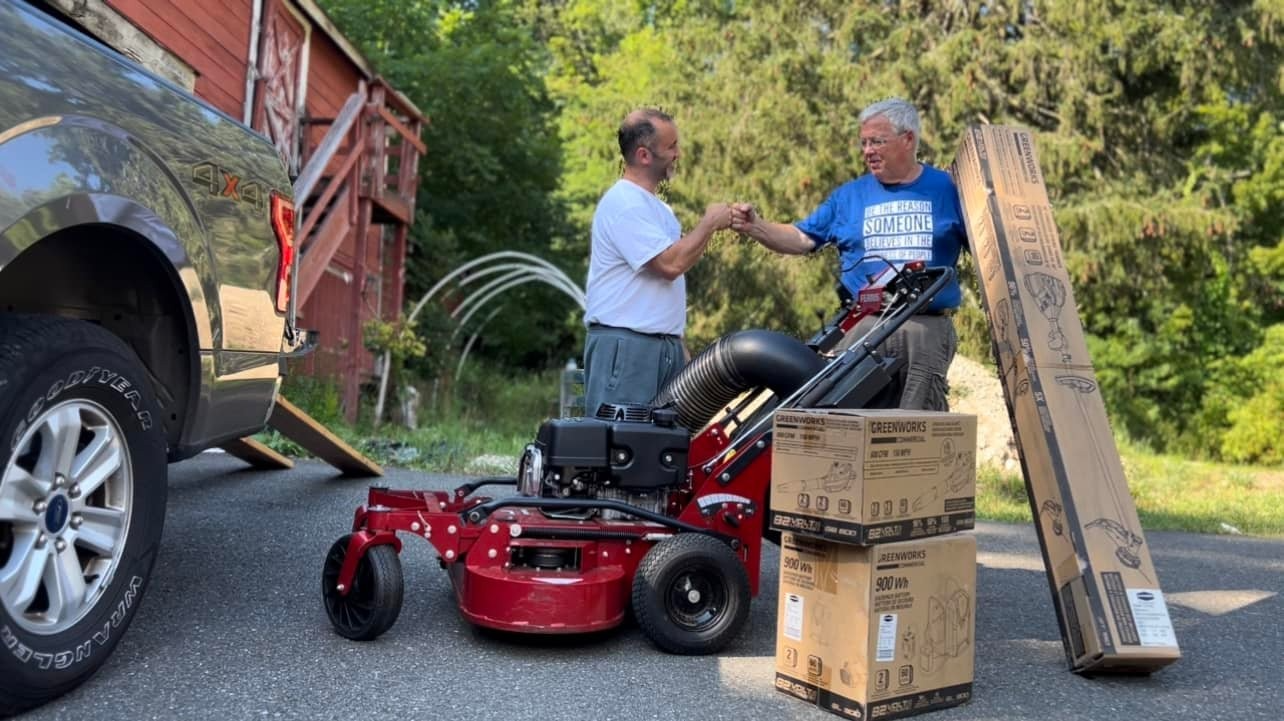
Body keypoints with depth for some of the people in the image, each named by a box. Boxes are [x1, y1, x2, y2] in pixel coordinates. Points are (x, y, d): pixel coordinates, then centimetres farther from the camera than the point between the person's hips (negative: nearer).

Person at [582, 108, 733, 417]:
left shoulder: (657, 207, 19)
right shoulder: (624, 204, -13)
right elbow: (670, 264, -21)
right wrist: (709, 223, -8)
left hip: (665, 346, 10)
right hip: (624, 345, -9)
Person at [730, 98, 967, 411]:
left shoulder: (947, 189, 8)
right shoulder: (849, 195, 12)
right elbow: (801, 238, 7)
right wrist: (755, 227, -8)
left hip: (928, 329, -1)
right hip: (863, 325, 1)